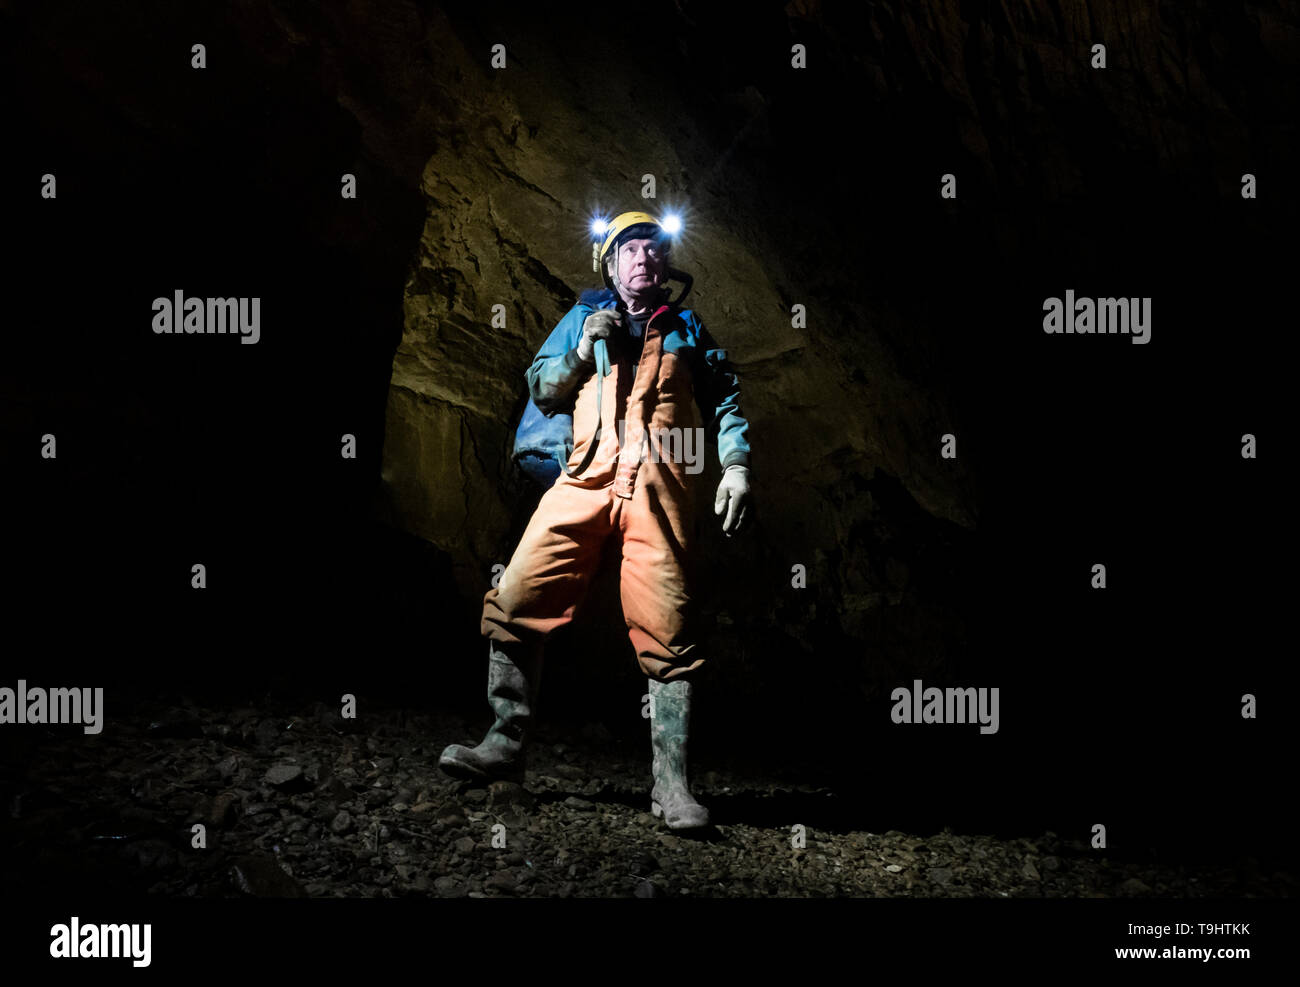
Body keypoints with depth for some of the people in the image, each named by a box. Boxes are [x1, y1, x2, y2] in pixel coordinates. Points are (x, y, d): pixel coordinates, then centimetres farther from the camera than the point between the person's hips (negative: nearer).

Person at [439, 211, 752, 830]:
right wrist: (583, 351, 3)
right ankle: (507, 745, 0)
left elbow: (726, 402, 17)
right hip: (587, 477, 1)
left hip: (659, 486, -1)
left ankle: (670, 783, -8)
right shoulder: (582, 319, 24)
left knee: (665, 632, -10)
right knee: (515, 604, -11)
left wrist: (736, 465, 2)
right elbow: (540, 390, 20)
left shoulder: (687, 329, 23)